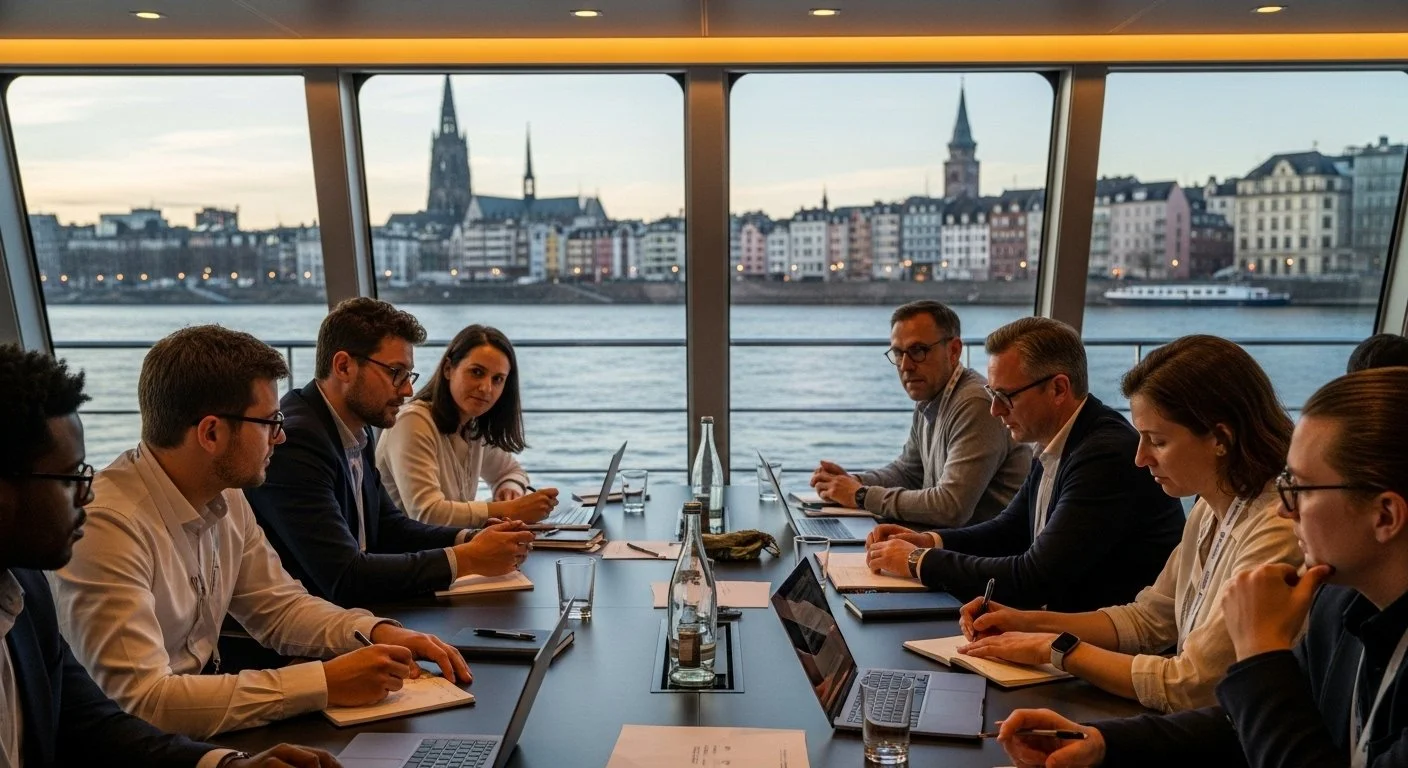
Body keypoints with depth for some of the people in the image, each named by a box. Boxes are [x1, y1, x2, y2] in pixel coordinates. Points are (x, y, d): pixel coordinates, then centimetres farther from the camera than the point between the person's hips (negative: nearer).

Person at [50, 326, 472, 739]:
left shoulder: (225, 498, -2)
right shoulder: (107, 526, -24)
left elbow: (279, 605, 8)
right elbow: (139, 702, -27)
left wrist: (378, 632, -9)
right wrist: (324, 683, -26)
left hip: (201, 718, 6)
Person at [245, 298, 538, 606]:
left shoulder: (355, 430, 5)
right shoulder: (293, 442, -21)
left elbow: (389, 525, 12)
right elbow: (344, 577, -24)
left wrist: (470, 539, -4)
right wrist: (466, 560, -20)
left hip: (349, 609, 7)